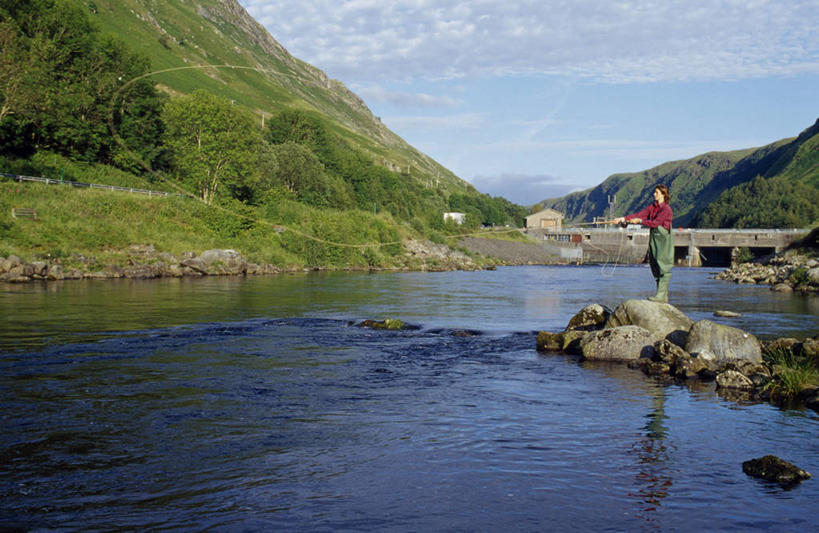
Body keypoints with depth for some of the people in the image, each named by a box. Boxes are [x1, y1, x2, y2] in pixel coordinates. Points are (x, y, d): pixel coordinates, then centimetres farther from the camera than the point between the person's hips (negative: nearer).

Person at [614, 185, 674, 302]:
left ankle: (661, 294, -9)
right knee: (654, 265, 6)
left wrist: (640, 221, -14)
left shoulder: (666, 209, -10)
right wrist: (623, 218, -4)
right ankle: (663, 295, 11)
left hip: (663, 240, -8)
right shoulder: (652, 207, 12)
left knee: (662, 266, -9)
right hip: (653, 238, 8)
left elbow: (655, 223, -18)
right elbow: (639, 214, 5)